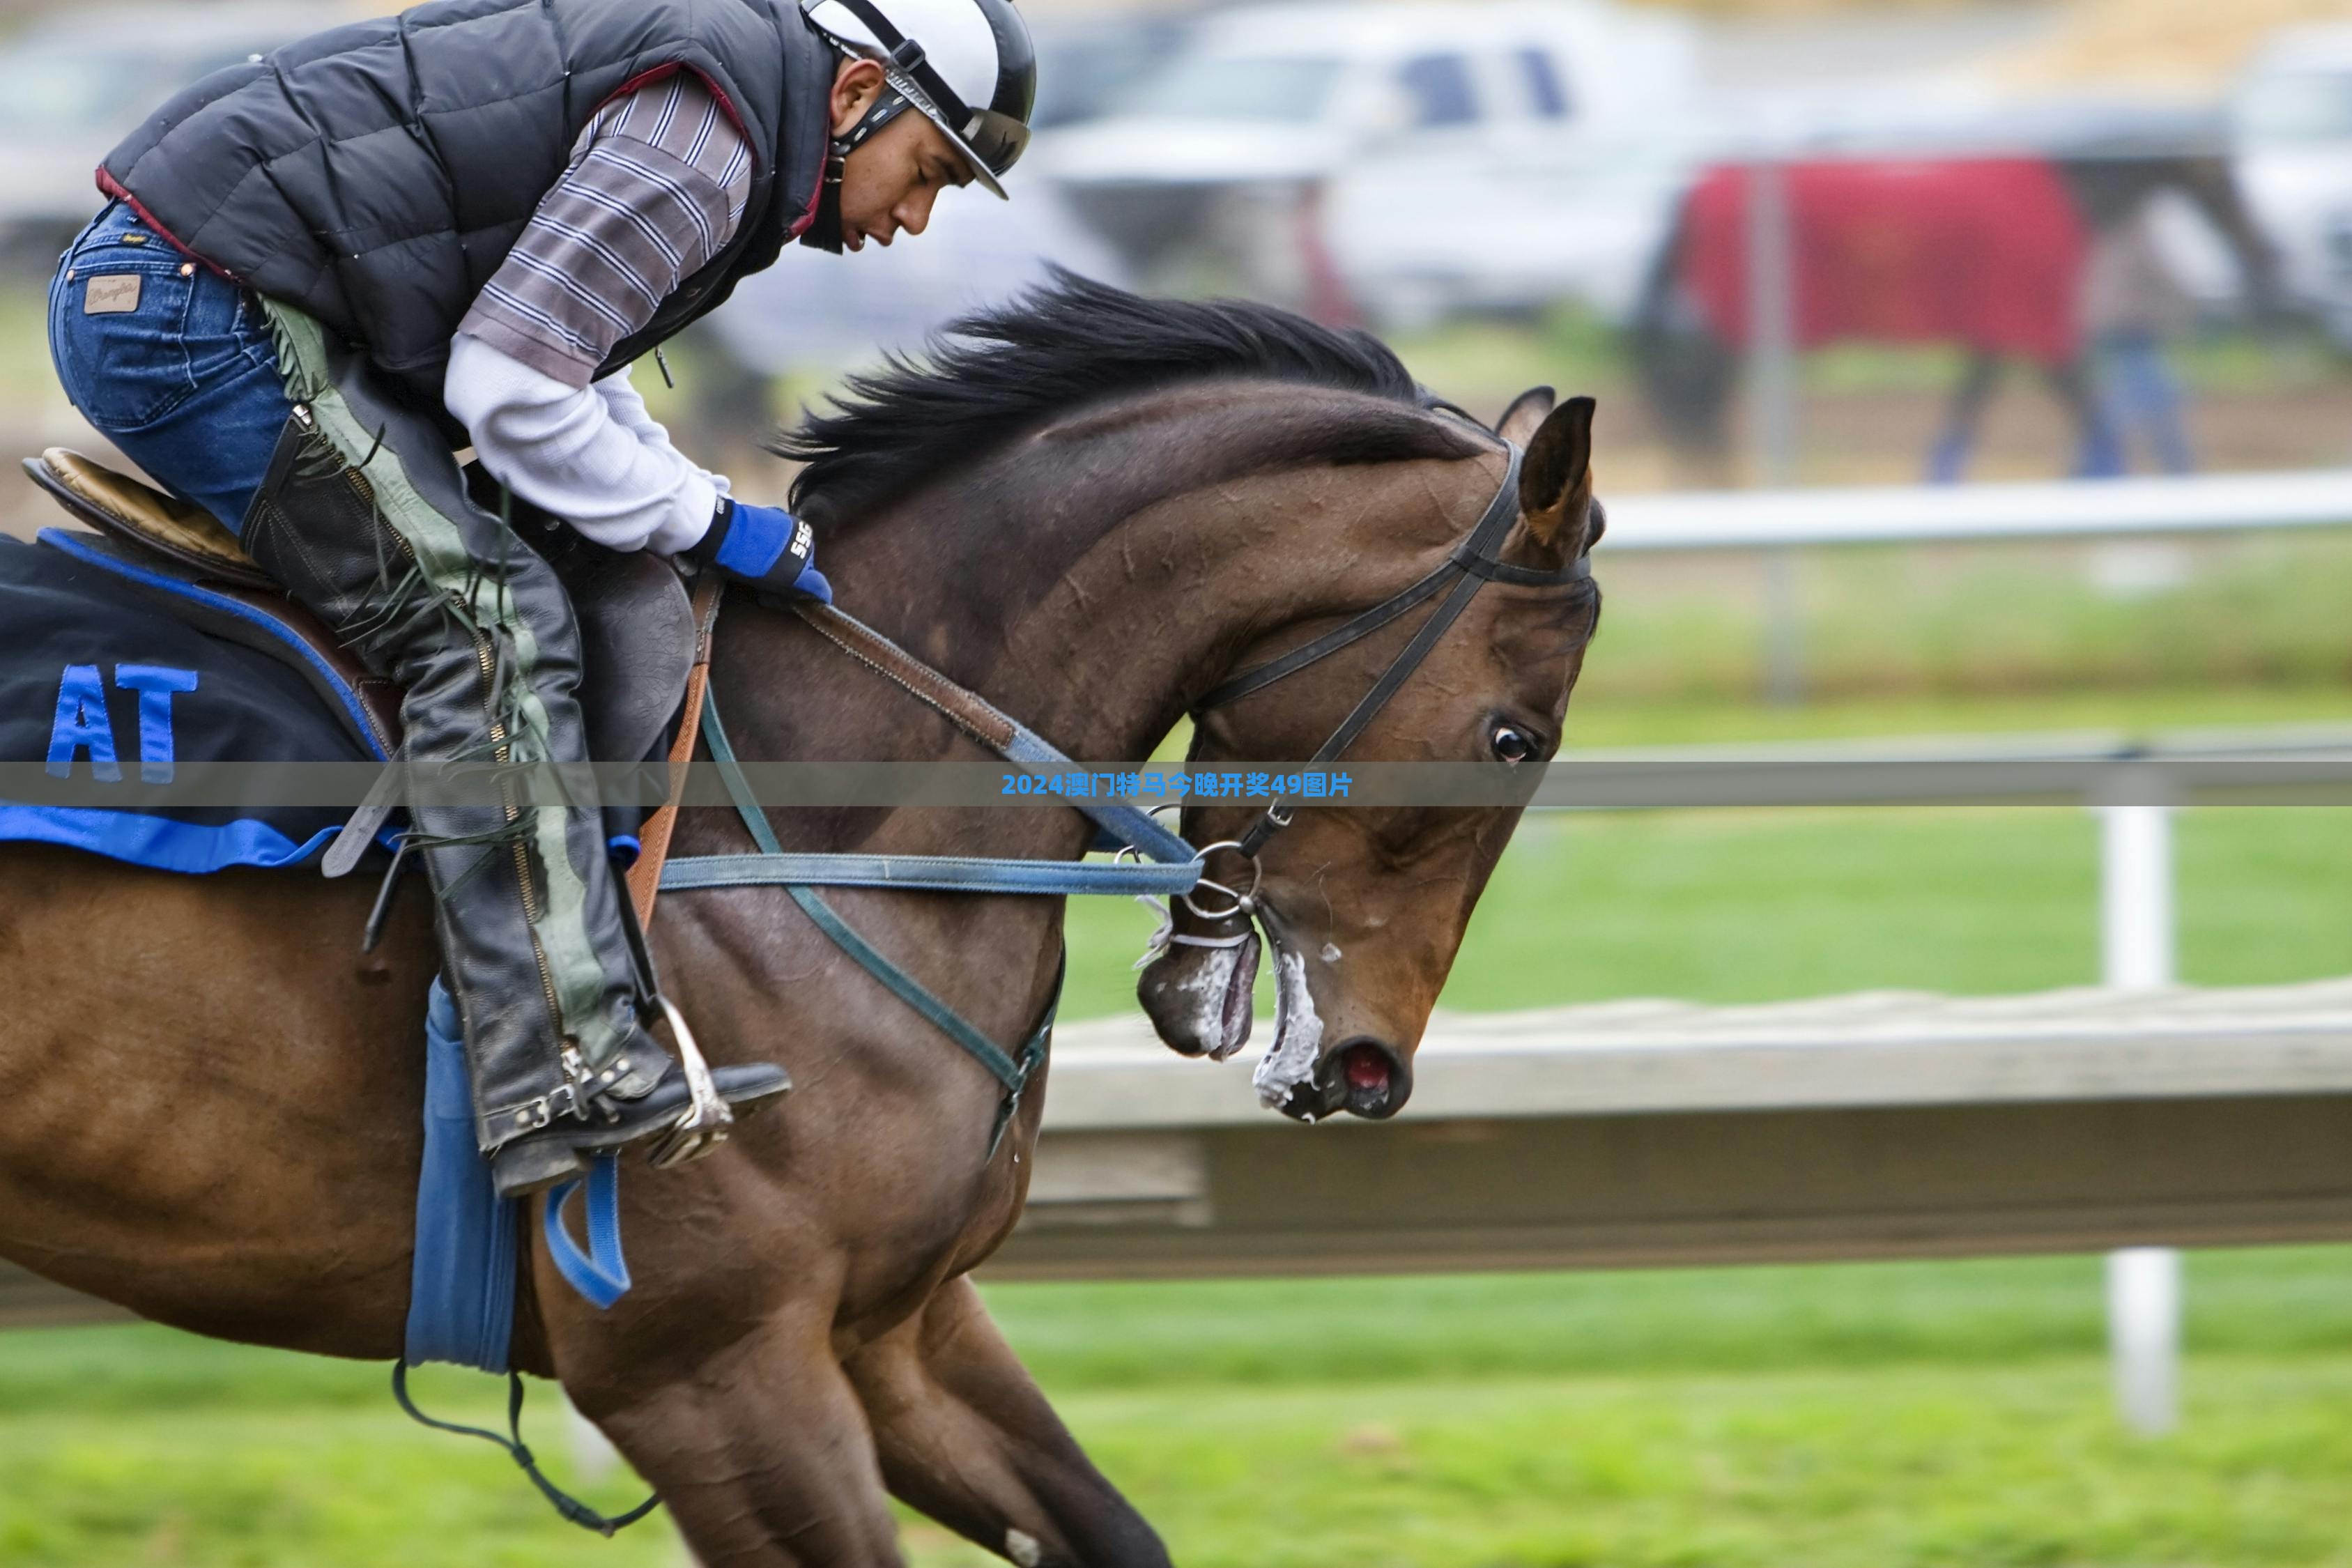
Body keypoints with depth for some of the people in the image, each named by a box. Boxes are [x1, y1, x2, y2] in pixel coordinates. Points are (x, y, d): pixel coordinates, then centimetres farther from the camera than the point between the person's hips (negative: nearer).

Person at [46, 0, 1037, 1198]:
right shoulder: (698, 143, -14)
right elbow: (512, 391, -17)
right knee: (484, 619, -15)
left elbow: (555, 346, 27)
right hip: (204, 320, -11)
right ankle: (570, 1076, -22)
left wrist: (690, 502, 19)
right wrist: (705, 524, -7)